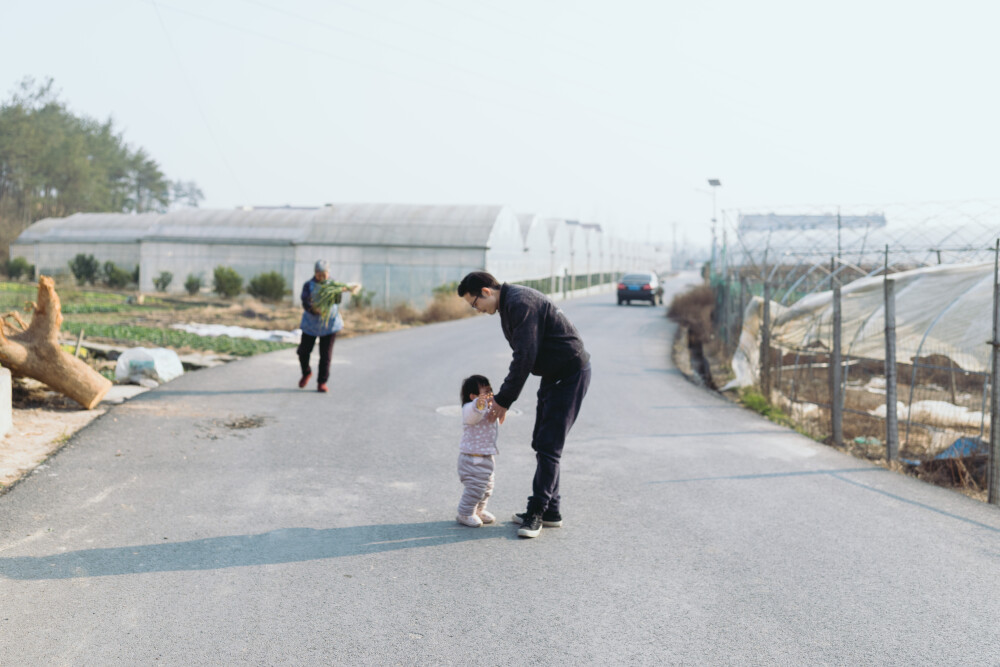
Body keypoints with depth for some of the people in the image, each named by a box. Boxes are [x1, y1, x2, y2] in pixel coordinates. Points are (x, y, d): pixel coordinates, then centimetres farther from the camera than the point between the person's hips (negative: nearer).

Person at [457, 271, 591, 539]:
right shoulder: (509, 303, 11)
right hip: (553, 374, 11)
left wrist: (504, 400, -17)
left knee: (548, 445, -10)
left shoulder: (521, 303, -22)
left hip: (571, 373, -11)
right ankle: (550, 510, 19)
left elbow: (525, 358, -24)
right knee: (541, 443, 12)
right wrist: (503, 397, 12)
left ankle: (537, 511, -4)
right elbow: (522, 355, 17)